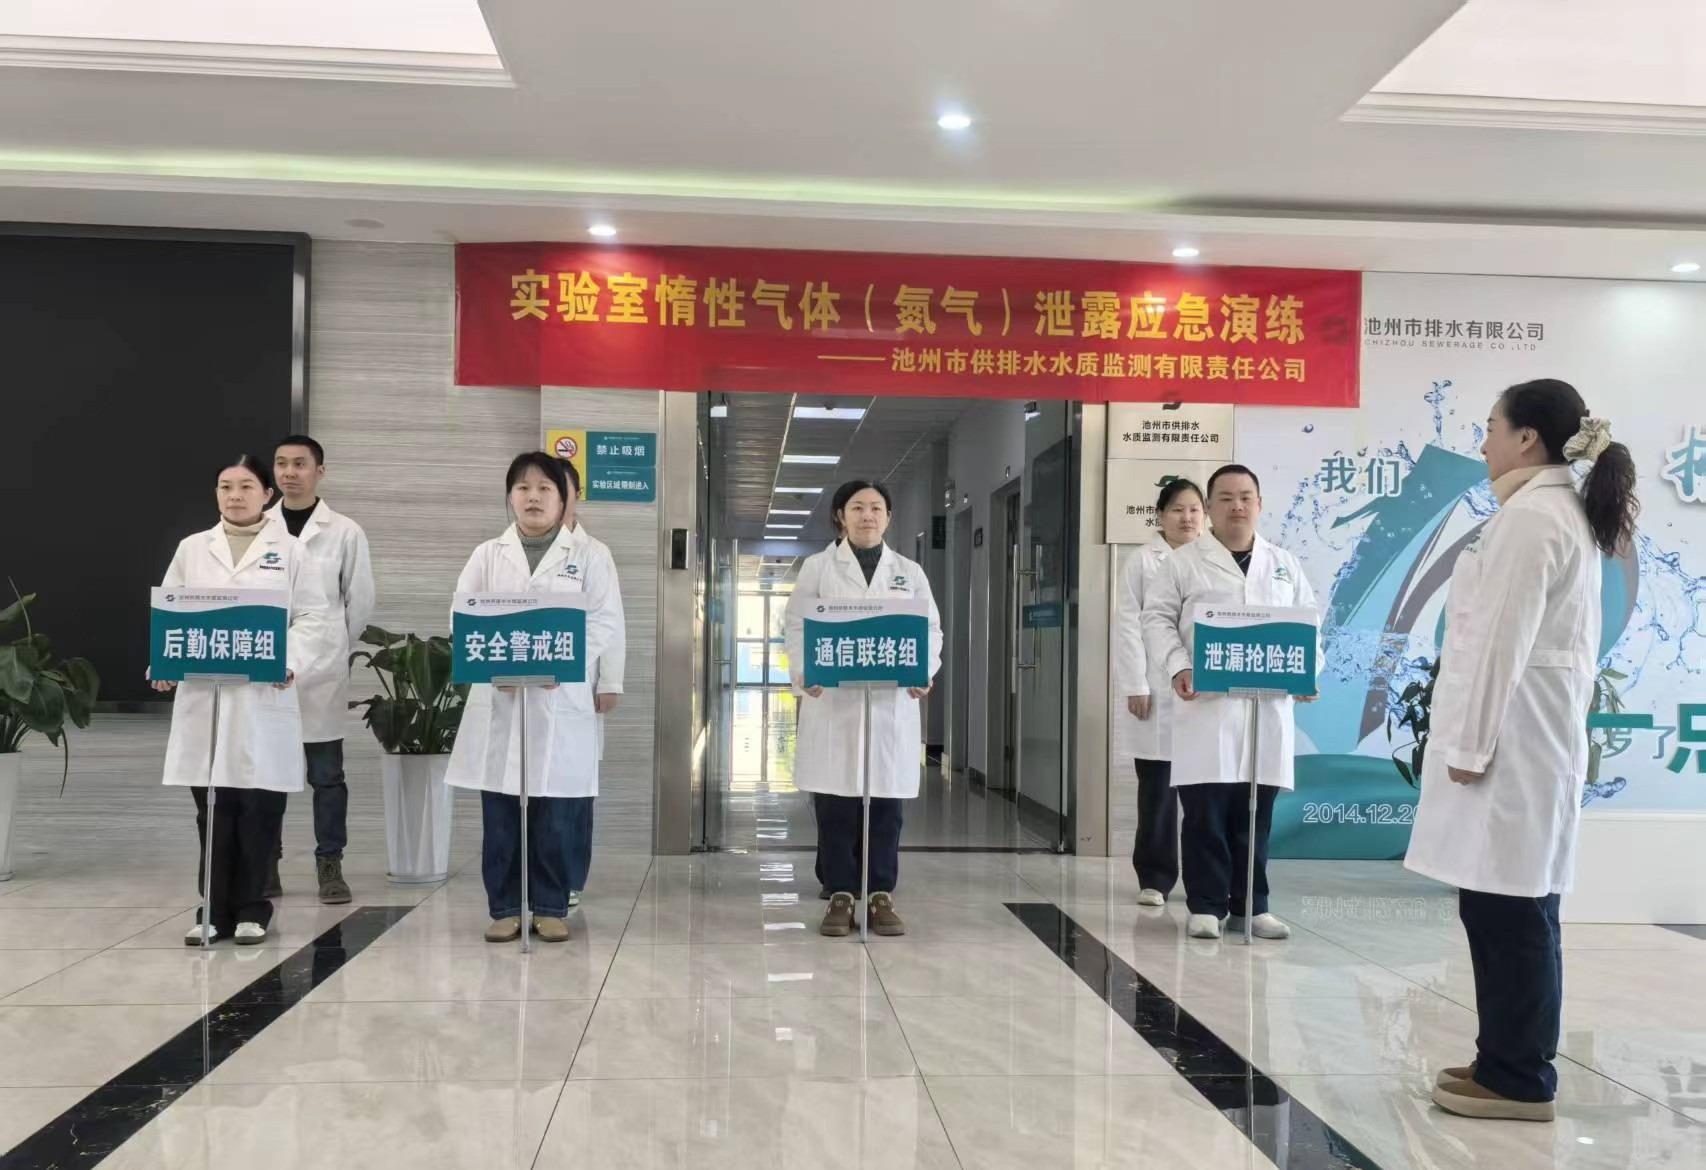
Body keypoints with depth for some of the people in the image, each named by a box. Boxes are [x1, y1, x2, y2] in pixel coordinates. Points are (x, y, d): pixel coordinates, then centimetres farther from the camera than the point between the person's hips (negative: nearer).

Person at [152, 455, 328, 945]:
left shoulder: (289, 550, 6)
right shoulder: (192, 549, 12)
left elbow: (311, 617, 2)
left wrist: (289, 661, -14)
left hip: (264, 695, -2)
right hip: (203, 693, 2)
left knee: (258, 808, 1)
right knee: (212, 809, 5)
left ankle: (251, 909, 15)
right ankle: (214, 909, 15)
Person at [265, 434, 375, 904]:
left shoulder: (345, 532, -1)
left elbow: (360, 600, 4)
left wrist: (333, 649, 9)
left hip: (321, 669, -2)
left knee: (326, 773, 3)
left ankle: (330, 865, 11)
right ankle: (265, 864, 17)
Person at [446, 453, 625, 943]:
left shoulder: (590, 554, 6)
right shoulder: (488, 554, 12)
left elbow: (606, 621, -1)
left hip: (561, 699, -2)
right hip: (498, 696, 2)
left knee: (555, 817, 3)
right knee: (499, 815, 5)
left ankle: (551, 907, 15)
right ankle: (504, 907, 16)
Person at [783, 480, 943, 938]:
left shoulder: (909, 572, 13)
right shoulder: (818, 567, 7)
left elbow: (931, 629, 9)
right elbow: (796, 626, 3)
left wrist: (923, 672, -10)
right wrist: (803, 672, -15)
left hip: (892, 704, 2)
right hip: (833, 701, -1)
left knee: (885, 806, 4)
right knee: (835, 807, 2)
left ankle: (881, 896, 12)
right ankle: (840, 897, 11)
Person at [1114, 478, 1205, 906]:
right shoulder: (1142, 561, 5)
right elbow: (1128, 626, 1)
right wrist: (1135, 686, -7)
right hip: (1156, 691, -1)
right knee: (1157, 788, 2)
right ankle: (1154, 877, 12)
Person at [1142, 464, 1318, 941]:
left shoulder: (1284, 564, 16)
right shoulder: (1184, 562, 5)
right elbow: (1158, 618, 2)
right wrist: (1178, 667, -13)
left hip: (1268, 703, 3)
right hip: (1207, 701, -3)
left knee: (1255, 812, 6)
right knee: (1206, 808, -3)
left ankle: (1251, 905, 17)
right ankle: (1206, 905, 7)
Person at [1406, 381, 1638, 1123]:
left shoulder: (1528, 517, -14)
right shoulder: (1568, 514, 18)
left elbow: (1502, 639, -19)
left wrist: (1470, 744, -17)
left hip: (1510, 735, -10)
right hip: (1537, 732, 10)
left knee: (1507, 908, -4)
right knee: (1512, 906, 13)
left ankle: (1519, 1079, 4)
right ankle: (1508, 1062, 21)